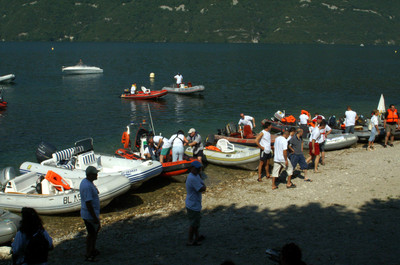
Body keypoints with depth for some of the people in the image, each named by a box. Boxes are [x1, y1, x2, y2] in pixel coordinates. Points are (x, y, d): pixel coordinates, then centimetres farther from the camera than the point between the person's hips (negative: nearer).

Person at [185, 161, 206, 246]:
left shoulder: (196, 175, 5)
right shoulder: (192, 178, -28)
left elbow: (203, 186, 10)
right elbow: (203, 189, -28)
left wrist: (202, 187, -11)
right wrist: (203, 187, -7)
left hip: (195, 204, 10)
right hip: (193, 206, -10)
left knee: (196, 221, 25)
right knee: (193, 224, 3)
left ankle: (197, 236, 42)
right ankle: (190, 241, 16)